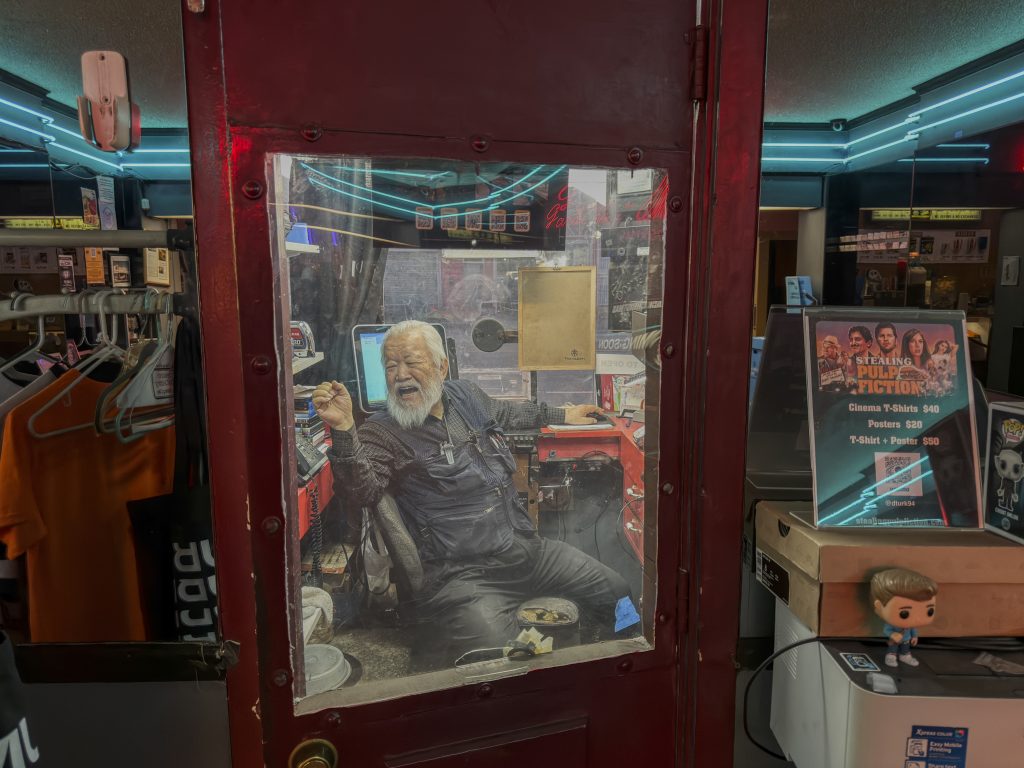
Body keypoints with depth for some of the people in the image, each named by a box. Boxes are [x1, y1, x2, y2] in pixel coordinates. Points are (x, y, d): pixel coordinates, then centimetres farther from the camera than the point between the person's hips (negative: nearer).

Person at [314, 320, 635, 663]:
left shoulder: (467, 396, 12)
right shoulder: (382, 433, -7)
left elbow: (509, 412, 33)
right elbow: (365, 489, -26)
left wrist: (562, 415, 44)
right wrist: (343, 428, -40)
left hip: (528, 548, 7)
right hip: (460, 576, -6)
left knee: (616, 591, 9)